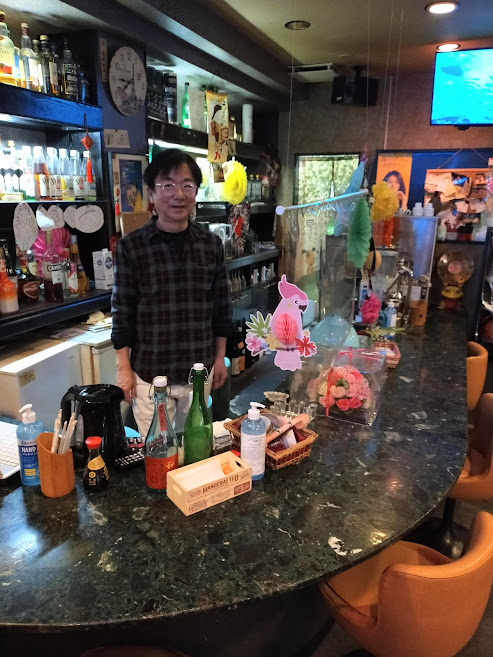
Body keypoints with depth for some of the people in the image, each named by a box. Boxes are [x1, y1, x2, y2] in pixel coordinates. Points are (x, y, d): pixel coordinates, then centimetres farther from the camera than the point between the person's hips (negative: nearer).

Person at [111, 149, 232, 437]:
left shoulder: (211, 244, 1)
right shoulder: (131, 247, -7)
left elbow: (221, 307, 7)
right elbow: (122, 313, -3)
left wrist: (220, 358, 9)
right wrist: (124, 368, -3)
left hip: (199, 372, 3)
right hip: (149, 374, -2)